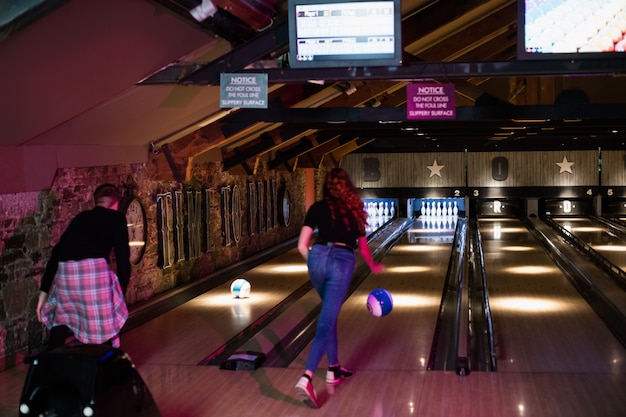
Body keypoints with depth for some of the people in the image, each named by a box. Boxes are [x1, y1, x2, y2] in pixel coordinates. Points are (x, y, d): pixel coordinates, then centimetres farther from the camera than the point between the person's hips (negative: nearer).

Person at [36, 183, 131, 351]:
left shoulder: (80, 217, 29)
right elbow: (122, 256, 7)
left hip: (65, 271, 5)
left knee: (60, 319, 24)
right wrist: (121, 290, 11)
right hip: (94, 270, -4)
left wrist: (44, 290, 26)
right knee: (105, 325, 8)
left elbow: (56, 252, 25)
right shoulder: (116, 217, 16)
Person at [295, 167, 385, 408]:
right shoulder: (355, 211, 16)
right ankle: (306, 378, -22)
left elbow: (302, 246, 6)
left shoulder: (317, 208, 13)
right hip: (342, 263, -2)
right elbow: (363, 247, 27)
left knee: (329, 316, 25)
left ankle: (334, 369, 33)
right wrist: (373, 266, 46)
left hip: (318, 257, 2)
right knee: (326, 323, -6)